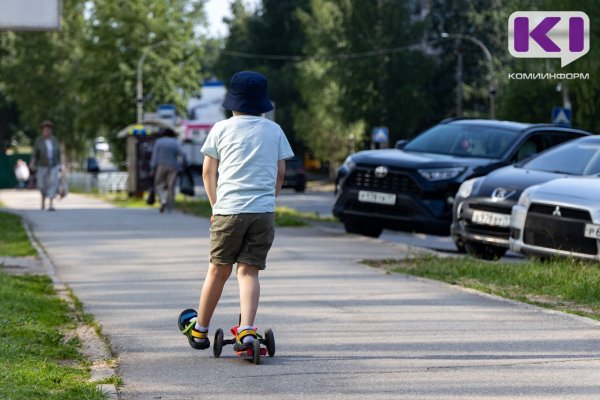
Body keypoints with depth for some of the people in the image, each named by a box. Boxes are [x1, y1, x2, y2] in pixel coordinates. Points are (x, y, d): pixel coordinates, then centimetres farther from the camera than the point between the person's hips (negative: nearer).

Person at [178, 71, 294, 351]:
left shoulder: (221, 129, 6)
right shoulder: (274, 131, 11)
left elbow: (208, 172, 9)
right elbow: (280, 173, 13)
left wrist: (216, 205, 18)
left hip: (229, 209, -1)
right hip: (264, 211, 1)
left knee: (218, 270, 9)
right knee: (248, 271, 2)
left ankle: (199, 330, 23)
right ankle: (247, 331, -16)